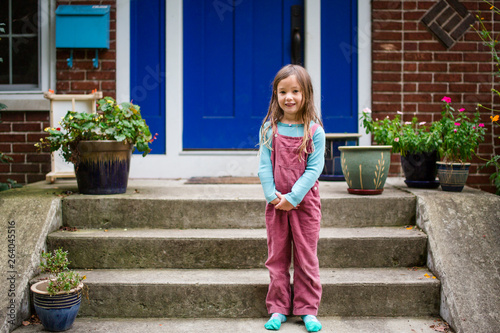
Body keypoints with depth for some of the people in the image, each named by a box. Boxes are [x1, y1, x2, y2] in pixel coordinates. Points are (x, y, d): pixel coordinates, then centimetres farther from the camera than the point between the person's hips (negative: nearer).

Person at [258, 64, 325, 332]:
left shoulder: (314, 131, -7)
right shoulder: (270, 129, -1)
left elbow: (314, 168, -10)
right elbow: (264, 166, -1)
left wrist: (292, 197, -16)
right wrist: (273, 195, -13)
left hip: (305, 201, -2)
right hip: (276, 203, 2)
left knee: (306, 257, 6)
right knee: (277, 257, 9)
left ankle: (307, 310, 18)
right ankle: (278, 309, 20)